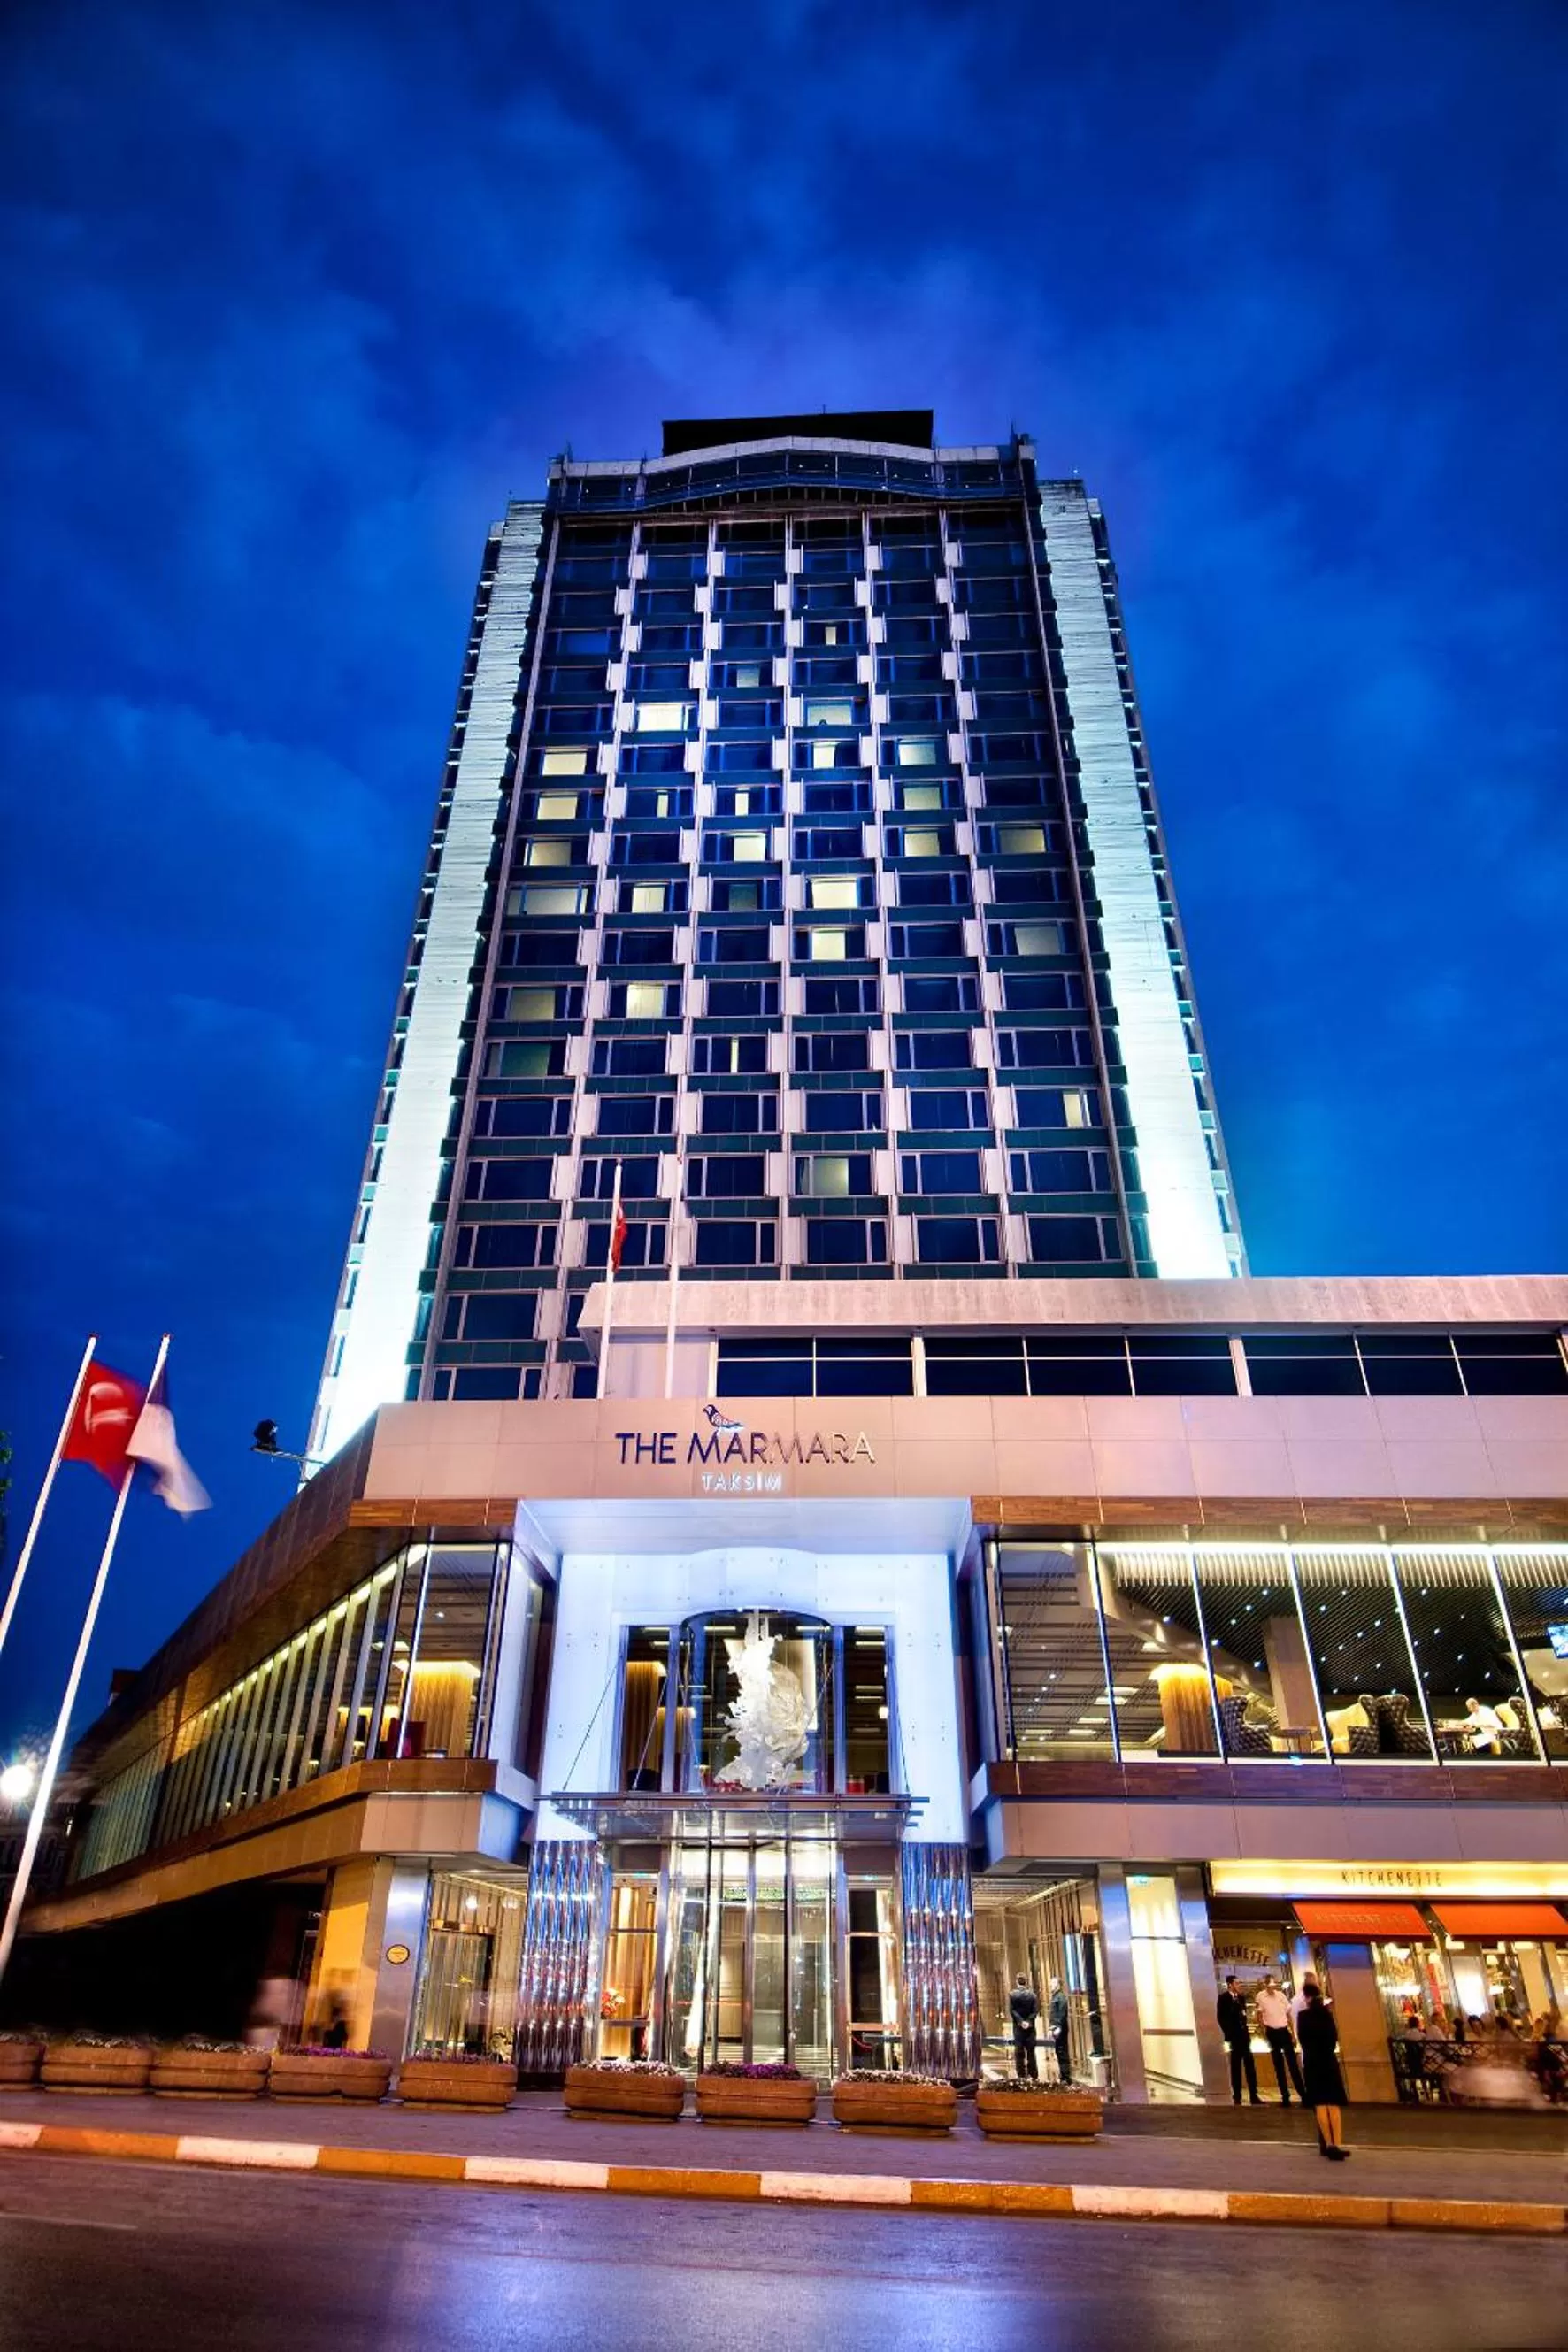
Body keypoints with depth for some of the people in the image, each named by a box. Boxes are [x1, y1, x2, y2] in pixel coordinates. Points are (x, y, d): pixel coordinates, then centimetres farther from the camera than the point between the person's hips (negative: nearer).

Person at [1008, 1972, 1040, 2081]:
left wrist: (1021, 2021, -11)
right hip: (1030, 2027, 1)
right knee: (1031, 2051, 9)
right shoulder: (1032, 1994, -1)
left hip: (1018, 2027, -1)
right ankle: (1034, 2076, 9)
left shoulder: (1012, 1994, -4)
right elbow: (1035, 2011, -7)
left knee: (1019, 2052, 5)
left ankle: (1022, 2076, 3)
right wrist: (1029, 2022, -11)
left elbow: (1012, 2010, -10)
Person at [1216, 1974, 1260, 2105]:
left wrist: (1246, 2030, 4)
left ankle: (1254, 2096, 7)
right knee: (1236, 2067, 2)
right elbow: (1220, 2018, -8)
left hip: (1244, 2035, 5)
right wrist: (1228, 2034, -11)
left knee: (1250, 2066, 3)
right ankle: (1237, 2096, 9)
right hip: (1233, 2037, -5)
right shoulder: (1223, 1998, -7)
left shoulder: (1240, 1997, 12)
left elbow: (1243, 2015, 16)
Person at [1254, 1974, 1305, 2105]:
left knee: (1293, 2063, -1)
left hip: (1284, 2031, 2)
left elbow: (1288, 2014, 9)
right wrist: (1264, 2032, -9)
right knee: (1279, 2065, 5)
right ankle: (1285, 2096, 12)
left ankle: (1303, 2094, 4)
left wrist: (1293, 2034, 7)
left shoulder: (1281, 1994, 2)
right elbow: (1259, 2016, -2)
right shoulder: (1261, 1996, -7)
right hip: (1272, 2032, -2)